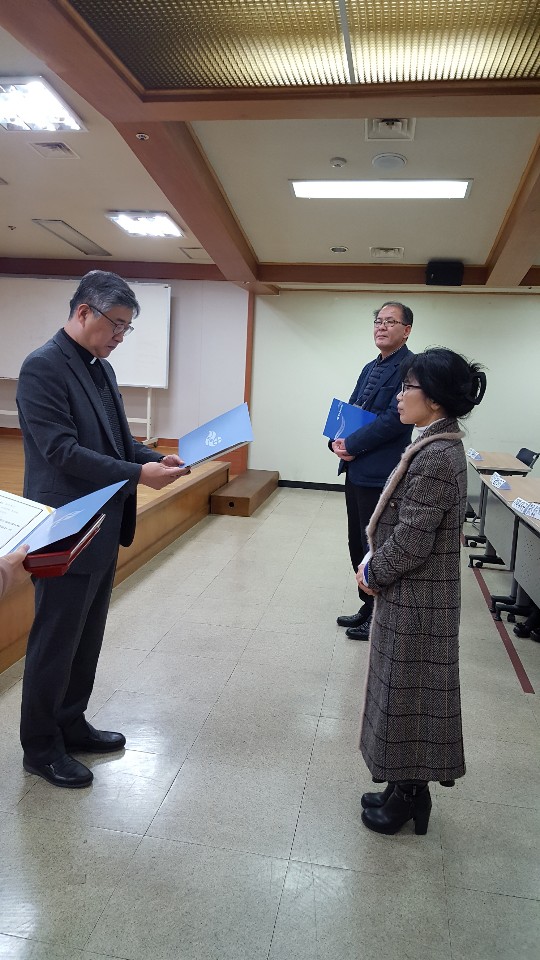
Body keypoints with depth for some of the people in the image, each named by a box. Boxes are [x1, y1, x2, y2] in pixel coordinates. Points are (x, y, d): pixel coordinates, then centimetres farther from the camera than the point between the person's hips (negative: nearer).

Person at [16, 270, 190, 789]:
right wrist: (137, 475, -24)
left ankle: (70, 725, 37)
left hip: (102, 527, 9)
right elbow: (61, 450, -23)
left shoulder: (102, 368, 11)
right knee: (55, 643, 7)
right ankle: (40, 746, 26)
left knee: (86, 638, 19)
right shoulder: (43, 367, -16)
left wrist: (155, 457, -3)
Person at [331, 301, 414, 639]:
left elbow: (395, 418, -21)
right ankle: (368, 608, 33)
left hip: (380, 474, -9)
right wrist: (337, 441, -3)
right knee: (358, 544, 17)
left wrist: (352, 446, -16)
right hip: (356, 470, 9)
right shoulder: (370, 368, 16)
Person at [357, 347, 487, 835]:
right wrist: (376, 568, 6)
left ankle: (408, 795, 27)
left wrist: (373, 574, -8)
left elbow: (411, 539, -24)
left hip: (415, 598, -9)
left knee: (407, 693, 7)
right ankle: (406, 789, 36)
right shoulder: (439, 446, 7)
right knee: (406, 693, 19)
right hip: (414, 594, 9)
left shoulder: (435, 456, -24)